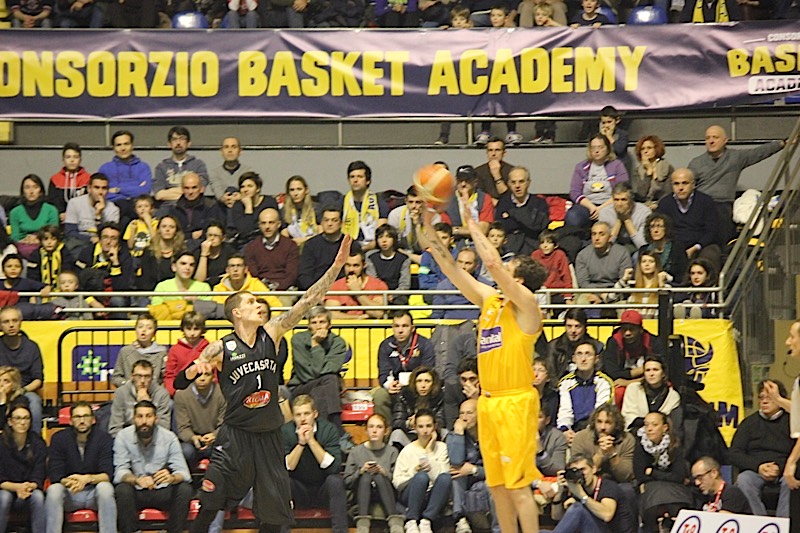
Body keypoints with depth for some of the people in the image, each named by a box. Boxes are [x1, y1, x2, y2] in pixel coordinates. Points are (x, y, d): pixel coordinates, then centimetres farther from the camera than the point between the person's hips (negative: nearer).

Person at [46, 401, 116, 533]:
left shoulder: (104, 438, -5)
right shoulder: (59, 439, -2)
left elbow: (107, 475, -12)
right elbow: (55, 476, -9)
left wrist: (88, 479, -33)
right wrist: (69, 482, -31)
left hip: (94, 493, 0)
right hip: (69, 494, 0)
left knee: (105, 487, -32)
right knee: (53, 490, -30)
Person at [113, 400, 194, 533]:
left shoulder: (169, 437, -9)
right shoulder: (123, 437, -9)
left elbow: (183, 473, -15)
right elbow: (120, 472, -17)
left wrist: (172, 478, -41)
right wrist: (137, 480, -41)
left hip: (162, 492, 1)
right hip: (136, 492, -1)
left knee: (185, 489, -26)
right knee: (122, 489, -32)